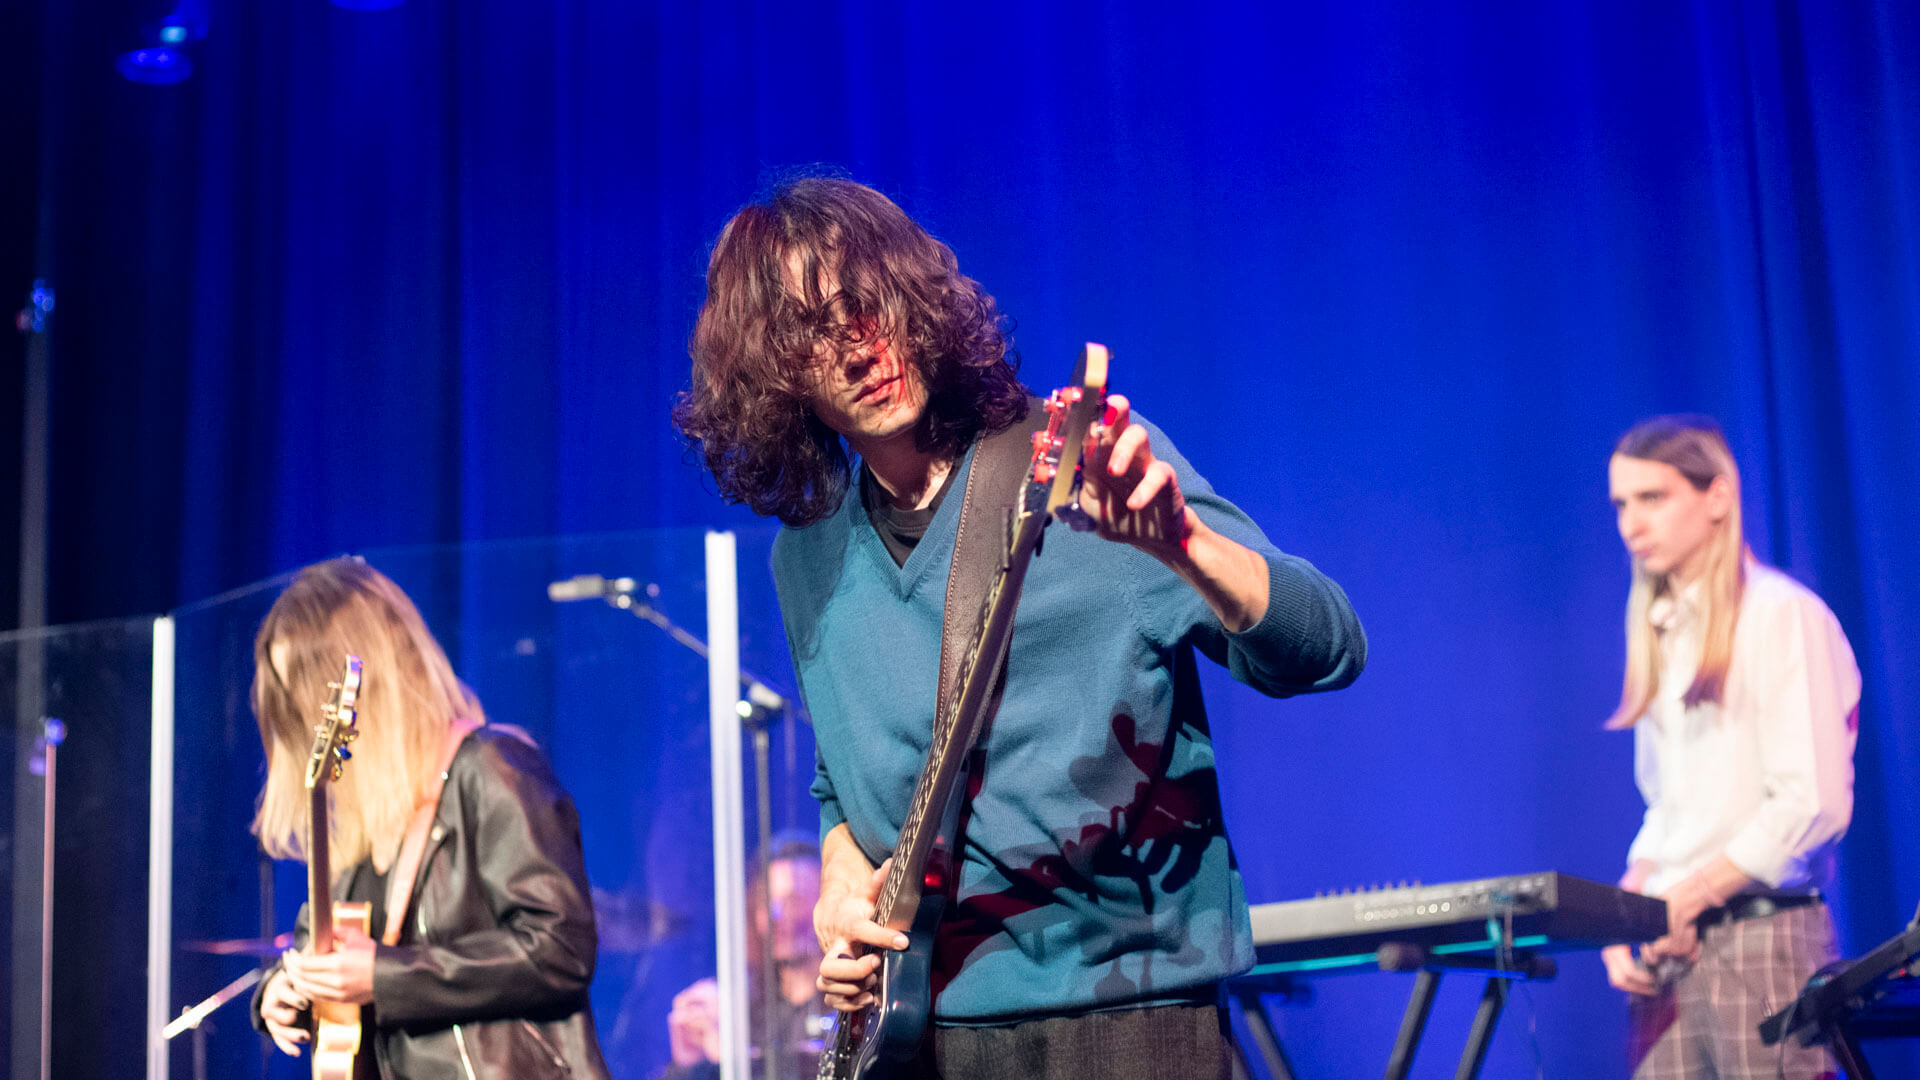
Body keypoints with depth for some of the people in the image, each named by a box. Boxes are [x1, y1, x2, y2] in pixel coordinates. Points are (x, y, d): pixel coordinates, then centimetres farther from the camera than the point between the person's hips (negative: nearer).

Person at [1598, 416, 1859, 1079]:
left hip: (1765, 933, -6)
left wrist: (1684, 899, -12)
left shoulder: (1782, 614, -5)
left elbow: (1812, 805, -13)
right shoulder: (1661, 632, 17)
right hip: (1670, 950, 6)